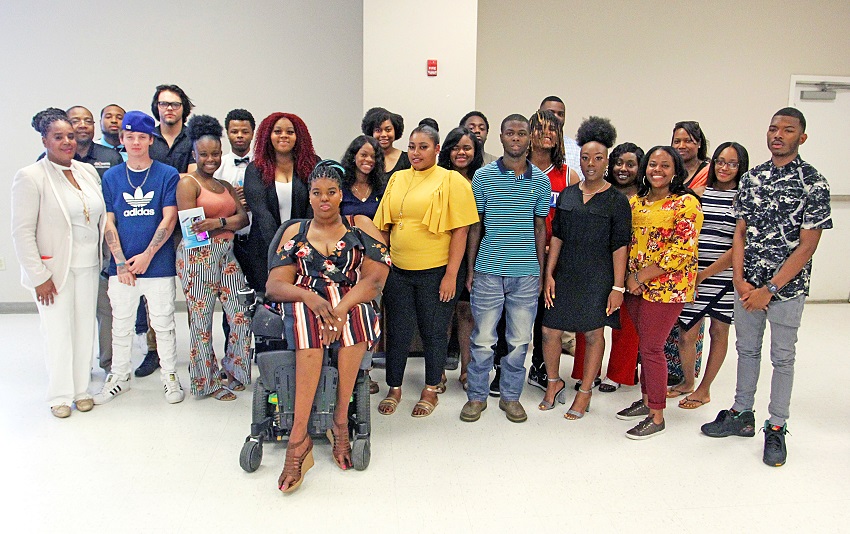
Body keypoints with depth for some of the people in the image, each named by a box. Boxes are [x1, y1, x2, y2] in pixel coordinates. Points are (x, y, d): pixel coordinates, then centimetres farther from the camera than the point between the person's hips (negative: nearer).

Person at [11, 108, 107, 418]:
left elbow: (102, 216, 14)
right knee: (58, 332, 3)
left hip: (88, 265, 5)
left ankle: (81, 389, 25)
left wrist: (101, 257, 9)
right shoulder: (30, 177, -9)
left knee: (85, 328, 10)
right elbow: (22, 232, -10)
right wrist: (39, 276, -13)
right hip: (54, 268, -5)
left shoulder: (88, 171, 7)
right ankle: (59, 395, 20)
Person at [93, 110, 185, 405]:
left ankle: (170, 375, 21)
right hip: (121, 266, 3)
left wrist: (147, 255, -11)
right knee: (120, 324, 12)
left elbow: (169, 219, -5)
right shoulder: (111, 177, 7)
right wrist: (121, 262, -6)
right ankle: (119, 376, 28)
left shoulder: (168, 174, 0)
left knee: (163, 323, 6)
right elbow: (108, 222, 4)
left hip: (159, 264, -2)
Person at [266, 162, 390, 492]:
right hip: (303, 303, 0)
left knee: (355, 314, -37)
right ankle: (300, 439, -35)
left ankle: (340, 420, -27)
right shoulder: (294, 232, 16)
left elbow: (375, 278, -2)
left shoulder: (360, 226, 13)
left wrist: (341, 308, -20)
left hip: (352, 303, 0)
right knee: (309, 322, -36)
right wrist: (310, 297, -18)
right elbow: (274, 285, 4)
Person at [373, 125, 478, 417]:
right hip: (398, 271, 4)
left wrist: (451, 275, -14)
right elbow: (385, 226, 15)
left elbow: (460, 230, -10)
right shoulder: (397, 179, 10)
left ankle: (431, 389, 27)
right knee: (397, 330, 11)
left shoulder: (451, 181, -5)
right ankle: (394, 389, 28)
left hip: (436, 272, -4)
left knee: (434, 331, 9)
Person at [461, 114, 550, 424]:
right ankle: (477, 396, 22)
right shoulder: (483, 176, 0)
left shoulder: (540, 180, 5)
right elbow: (475, 225, 3)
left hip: (526, 273, 2)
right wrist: (471, 269, 1)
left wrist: (541, 271, 9)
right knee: (483, 338, 5)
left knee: (520, 340, 10)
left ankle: (510, 396, 27)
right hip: (488, 270, -2)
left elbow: (540, 227, 10)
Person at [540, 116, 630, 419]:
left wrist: (618, 286, -10)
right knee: (549, 330, 3)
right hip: (565, 275, 3)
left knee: (593, 333, 6)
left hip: (598, 278, -3)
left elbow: (620, 246, -6)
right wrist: (549, 274, 2)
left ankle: (585, 393, 23)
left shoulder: (617, 201, -3)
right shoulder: (567, 195, 8)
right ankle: (554, 383, 27)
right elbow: (557, 236, 8)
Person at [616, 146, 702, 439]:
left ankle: (657, 416, 10)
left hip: (666, 286, -6)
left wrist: (641, 276, -17)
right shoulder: (635, 202, 11)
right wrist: (629, 277, -1)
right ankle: (646, 399, 30)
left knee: (651, 347, -3)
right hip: (636, 286, 6)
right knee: (645, 345, 15)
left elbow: (682, 251, -16)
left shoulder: (686, 203, -9)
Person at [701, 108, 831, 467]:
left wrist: (769, 289, -15)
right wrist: (739, 279, -6)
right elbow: (740, 232, 5)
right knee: (747, 349, 15)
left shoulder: (813, 183, -9)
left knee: (783, 357, 9)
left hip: (787, 286, -4)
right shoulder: (752, 178, 5)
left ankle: (776, 428, 22)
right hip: (748, 284, 4)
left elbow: (807, 246, -12)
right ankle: (742, 415, 30)